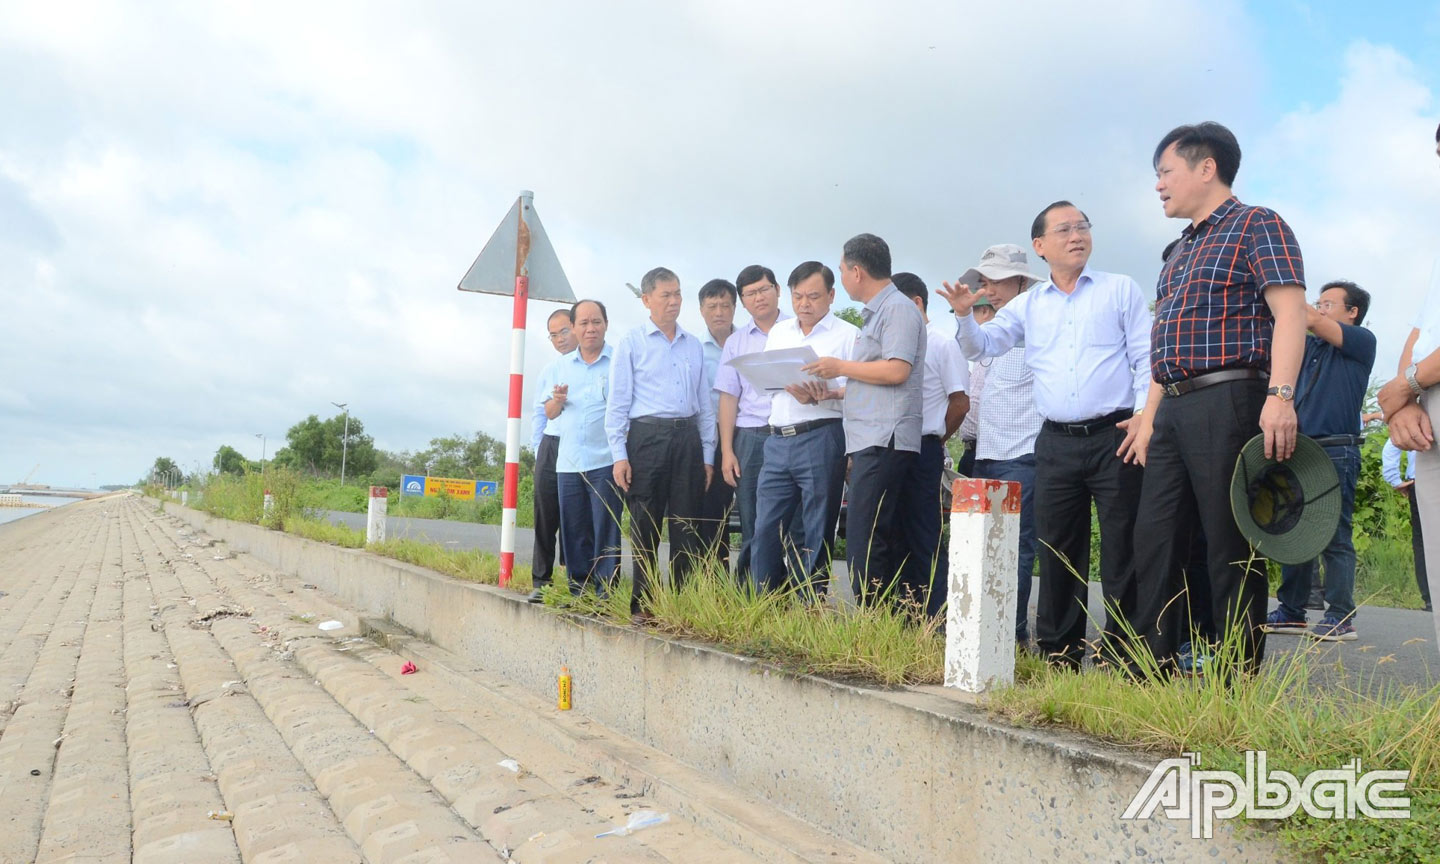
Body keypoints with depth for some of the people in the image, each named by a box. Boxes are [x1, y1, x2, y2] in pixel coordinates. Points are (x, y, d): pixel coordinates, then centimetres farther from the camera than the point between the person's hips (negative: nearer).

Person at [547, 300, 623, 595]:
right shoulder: (562, 364, 15)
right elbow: (549, 413, 18)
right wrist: (558, 400, -3)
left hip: (605, 462, -5)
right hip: (568, 461, 5)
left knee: (606, 531, -4)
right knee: (573, 531, 9)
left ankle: (606, 590, 2)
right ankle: (578, 590, 18)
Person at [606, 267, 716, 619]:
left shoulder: (693, 345, 16)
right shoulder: (631, 343, 4)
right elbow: (617, 403, 0)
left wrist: (707, 455, 11)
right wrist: (619, 455, -8)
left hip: (688, 437, 4)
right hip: (647, 436, -4)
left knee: (686, 524, 5)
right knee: (645, 525, 0)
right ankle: (642, 604, 8)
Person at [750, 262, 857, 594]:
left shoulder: (848, 334, 3)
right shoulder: (778, 332, 19)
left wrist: (830, 394, -25)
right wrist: (793, 388, -9)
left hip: (821, 439, -5)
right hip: (777, 441, 5)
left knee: (815, 534, 1)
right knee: (766, 528, 4)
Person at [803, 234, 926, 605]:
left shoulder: (898, 309, -6)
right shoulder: (875, 313, 23)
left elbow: (896, 371, -19)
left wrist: (840, 367, -9)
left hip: (884, 441, -10)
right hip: (870, 442, 10)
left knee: (864, 541, -13)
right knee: (876, 541, 11)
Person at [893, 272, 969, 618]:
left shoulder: (942, 343, -3)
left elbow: (960, 402, -5)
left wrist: (933, 441, 2)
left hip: (922, 452, -7)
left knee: (923, 539, -3)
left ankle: (935, 619, 4)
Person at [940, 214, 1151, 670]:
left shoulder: (1121, 290, 6)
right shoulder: (1029, 304, 13)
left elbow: (1146, 359, 2)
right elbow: (981, 346, 9)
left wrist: (1143, 416, -11)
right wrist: (964, 315, -12)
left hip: (1114, 437, -3)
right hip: (1056, 443, 3)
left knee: (1121, 551, 0)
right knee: (1057, 552, 9)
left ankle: (1123, 658, 9)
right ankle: (1058, 657, 19)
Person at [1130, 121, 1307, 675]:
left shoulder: (1257, 226, 1)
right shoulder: (1180, 253, 25)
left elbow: (1289, 311, -12)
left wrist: (1280, 395, -25)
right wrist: (1149, 416, 18)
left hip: (1228, 402, -8)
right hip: (1173, 411, 8)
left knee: (1232, 550, -5)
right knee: (1154, 543, 6)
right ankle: (1151, 677, 12)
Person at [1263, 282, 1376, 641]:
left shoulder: (1362, 342, 4)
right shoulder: (1309, 346, 21)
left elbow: (1312, 321, -8)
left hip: (1336, 452, -6)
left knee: (1334, 536, -5)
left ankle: (1341, 617, 0)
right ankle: (1291, 611, 11)